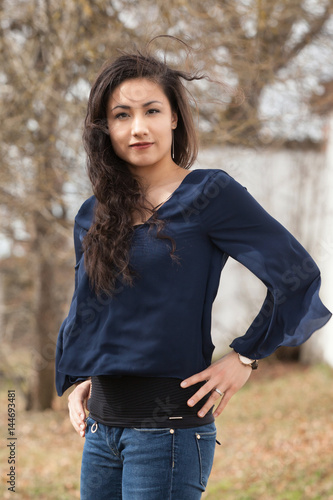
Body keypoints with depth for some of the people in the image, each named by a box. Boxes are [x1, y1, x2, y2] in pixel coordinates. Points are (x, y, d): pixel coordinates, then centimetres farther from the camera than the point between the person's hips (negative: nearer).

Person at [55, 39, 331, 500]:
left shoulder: (209, 195, -7)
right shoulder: (93, 217, 11)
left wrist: (244, 357, -7)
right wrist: (77, 380, 10)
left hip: (169, 423, -6)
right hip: (102, 425, 6)